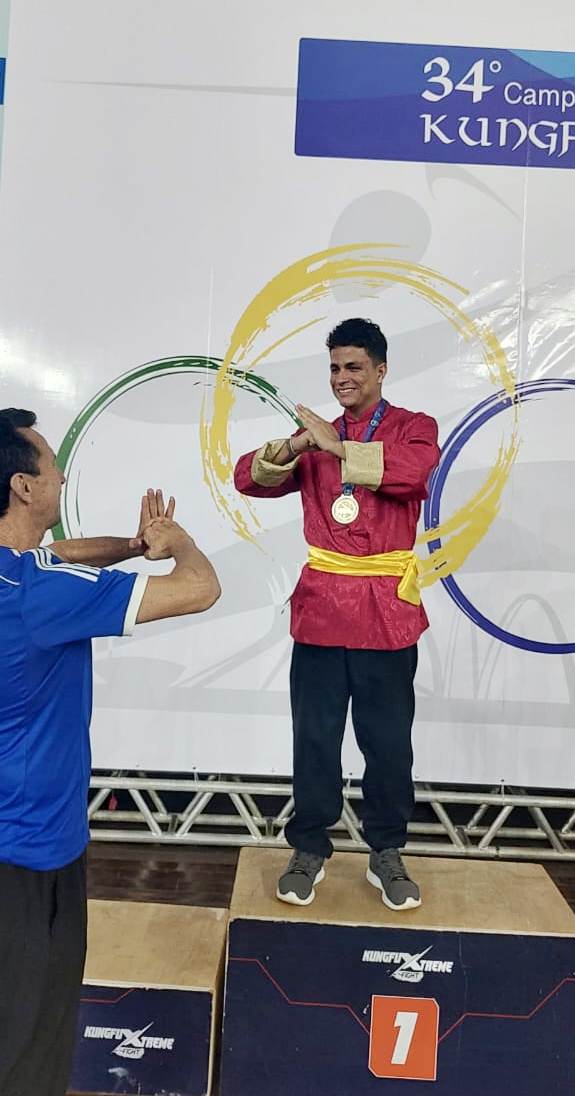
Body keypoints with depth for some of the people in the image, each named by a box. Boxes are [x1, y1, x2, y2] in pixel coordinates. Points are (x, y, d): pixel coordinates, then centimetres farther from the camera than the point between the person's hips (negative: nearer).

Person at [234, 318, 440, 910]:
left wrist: (338, 447, -20)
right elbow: (248, 477, 3)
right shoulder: (314, 438, 12)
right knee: (314, 739, 8)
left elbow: (413, 470, -21)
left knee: (389, 741, 8)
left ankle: (386, 855, 27)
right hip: (321, 604, 3)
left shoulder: (413, 427, 2)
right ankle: (309, 851, 24)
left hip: (385, 610, -2)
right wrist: (290, 448, -16)